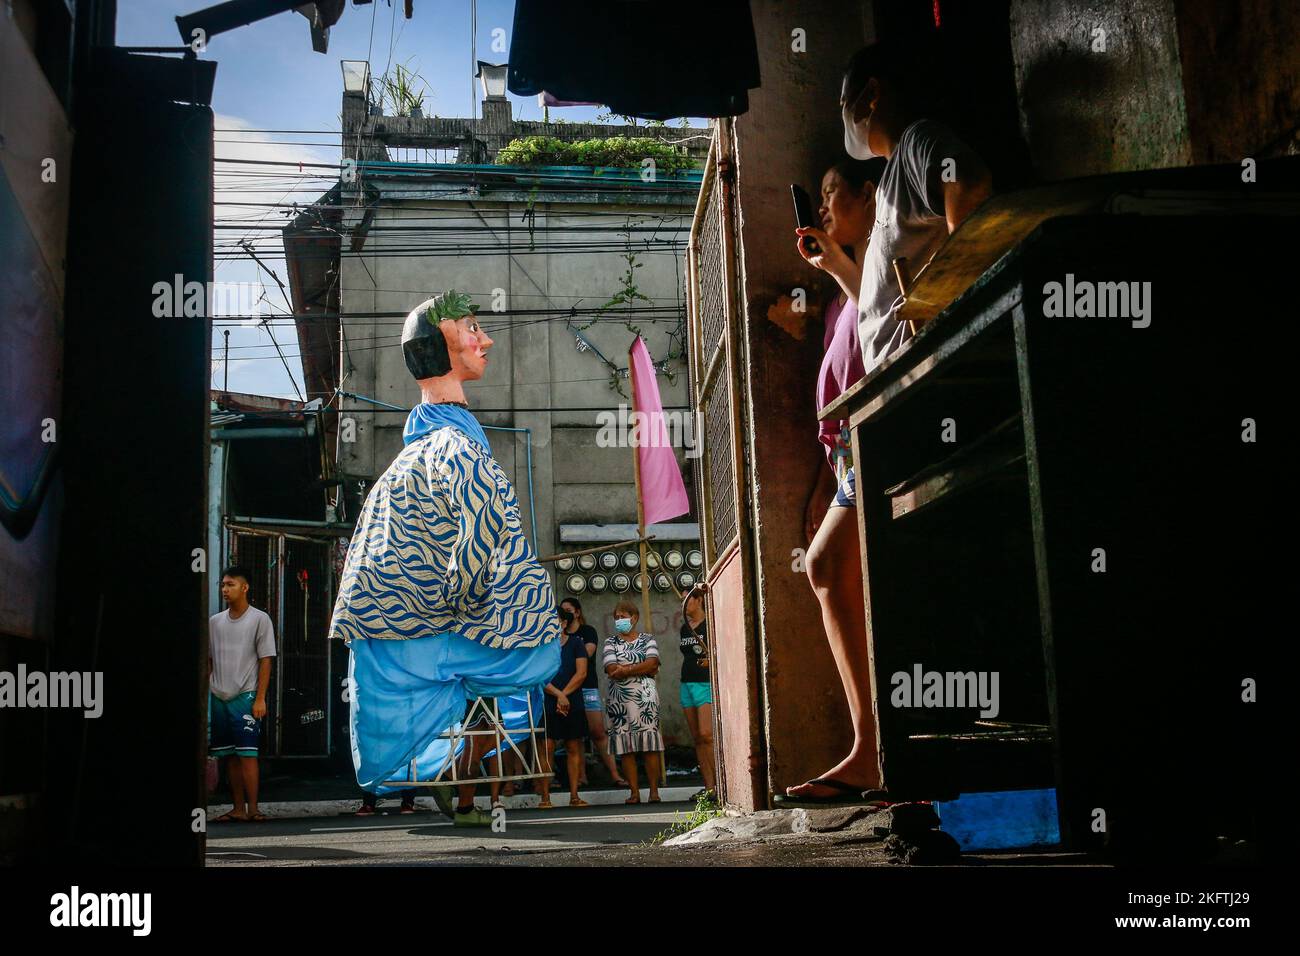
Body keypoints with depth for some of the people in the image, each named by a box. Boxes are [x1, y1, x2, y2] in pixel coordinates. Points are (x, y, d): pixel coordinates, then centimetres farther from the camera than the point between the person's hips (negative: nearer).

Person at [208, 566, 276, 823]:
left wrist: (260, 698, -11)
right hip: (219, 697, 5)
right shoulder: (214, 622, 13)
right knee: (230, 756, 7)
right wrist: (203, 694, 10)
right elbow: (208, 660, 17)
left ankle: (252, 808, -7)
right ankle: (238, 809, 11)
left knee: (247, 754, -9)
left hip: (245, 696, -5)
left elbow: (265, 660, -4)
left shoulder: (259, 619, -1)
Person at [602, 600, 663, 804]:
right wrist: (642, 669, -7)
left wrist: (626, 669, -12)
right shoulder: (610, 643, 11)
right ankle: (635, 793, 2)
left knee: (650, 745, -5)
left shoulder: (647, 639, 11)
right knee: (626, 748, -2)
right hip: (620, 699, 1)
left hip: (645, 696, -1)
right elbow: (612, 670, -4)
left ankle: (654, 791, -1)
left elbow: (652, 663, -6)